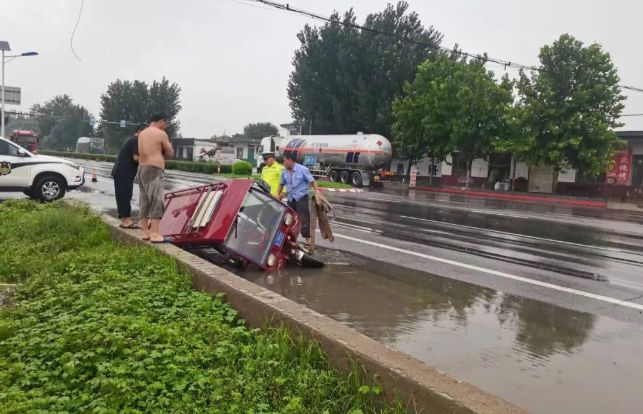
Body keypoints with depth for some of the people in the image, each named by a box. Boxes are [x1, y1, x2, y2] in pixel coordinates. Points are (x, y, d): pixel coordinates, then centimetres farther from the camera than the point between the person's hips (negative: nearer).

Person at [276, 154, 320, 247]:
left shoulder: (303, 169, -8)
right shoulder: (284, 172, 7)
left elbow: (312, 181, -9)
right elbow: (281, 184, 20)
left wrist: (317, 191, -22)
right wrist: (278, 195, 19)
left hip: (301, 198, -6)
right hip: (291, 199, 6)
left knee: (304, 218, -9)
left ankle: (307, 239, -6)